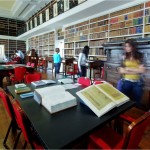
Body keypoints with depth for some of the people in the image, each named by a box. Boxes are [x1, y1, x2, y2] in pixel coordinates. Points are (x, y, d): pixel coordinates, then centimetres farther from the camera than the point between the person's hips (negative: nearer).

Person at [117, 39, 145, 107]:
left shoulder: (139, 57, 1)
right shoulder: (125, 57, 0)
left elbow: (142, 70, -9)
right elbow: (121, 70, -9)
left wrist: (128, 69, -10)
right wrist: (136, 71, -11)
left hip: (137, 83, 1)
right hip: (126, 82, 0)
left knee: (136, 102, 11)